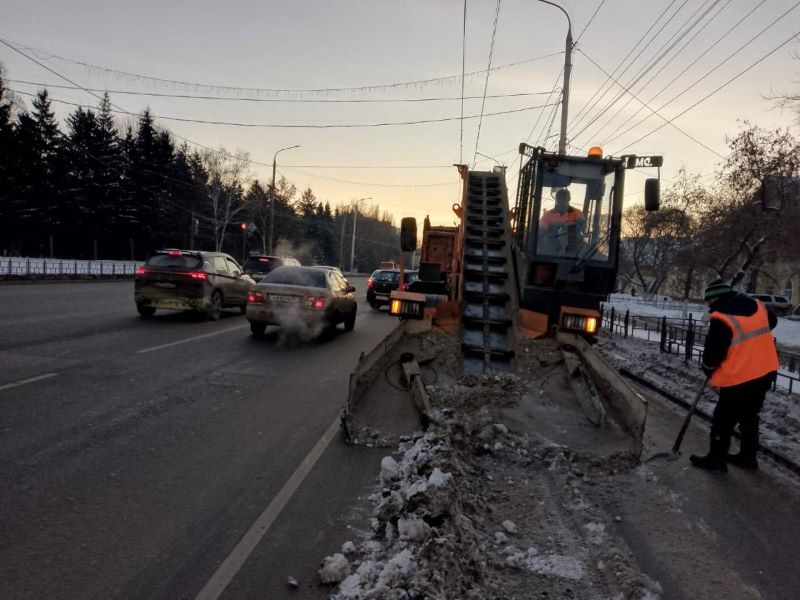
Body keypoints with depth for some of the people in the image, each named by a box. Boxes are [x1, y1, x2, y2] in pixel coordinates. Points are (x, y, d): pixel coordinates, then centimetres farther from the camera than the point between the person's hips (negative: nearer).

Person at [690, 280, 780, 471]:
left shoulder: (721, 319, -19)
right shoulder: (758, 306, 3)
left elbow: (713, 351, -15)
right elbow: (771, 322, 24)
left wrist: (708, 368, 4)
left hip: (739, 378, -8)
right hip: (765, 373, 8)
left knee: (723, 419, 7)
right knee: (750, 416, 22)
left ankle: (716, 458, 16)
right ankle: (748, 456, 32)